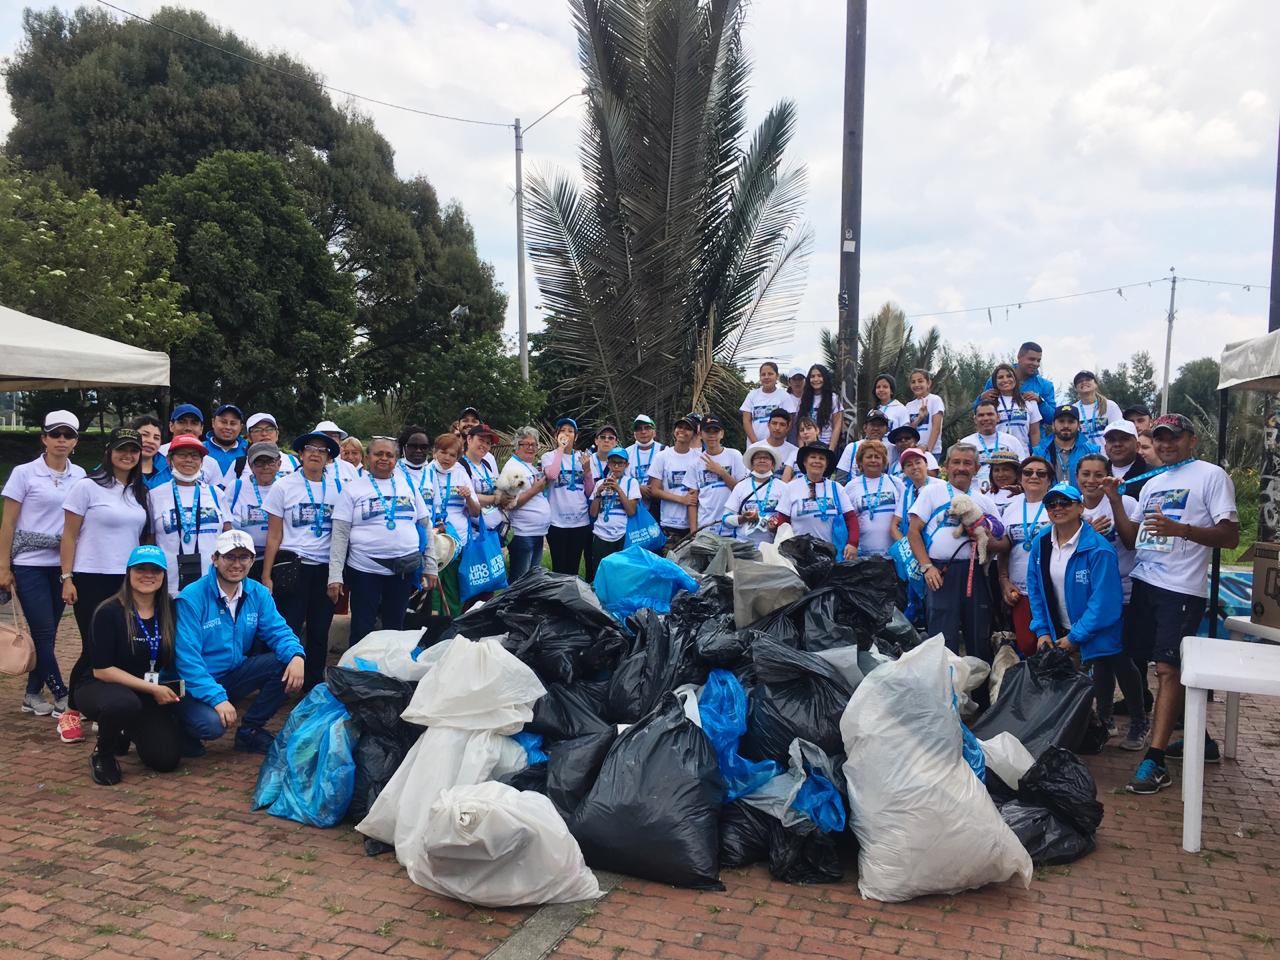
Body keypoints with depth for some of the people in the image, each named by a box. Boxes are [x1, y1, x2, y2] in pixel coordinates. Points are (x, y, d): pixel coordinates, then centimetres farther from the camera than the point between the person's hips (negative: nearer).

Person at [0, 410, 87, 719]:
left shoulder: (79, 476, 5)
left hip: (63, 564, 4)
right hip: (30, 565, -3)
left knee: (47, 633, 9)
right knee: (44, 633, -4)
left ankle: (33, 694, 21)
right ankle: (61, 698, 4)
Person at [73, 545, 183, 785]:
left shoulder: (169, 611, -3)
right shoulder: (109, 612, -16)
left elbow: (174, 659, 10)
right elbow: (102, 670, -17)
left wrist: (170, 688, -6)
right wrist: (152, 688, -20)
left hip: (153, 694, 4)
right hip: (100, 688, -4)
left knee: (167, 758, -12)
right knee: (124, 703, -39)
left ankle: (128, 731, 22)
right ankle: (102, 753, -6)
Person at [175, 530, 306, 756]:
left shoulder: (258, 594, -1)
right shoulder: (192, 598, -19)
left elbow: (278, 631, -4)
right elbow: (187, 657, -24)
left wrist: (297, 656, -28)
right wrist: (217, 698, -32)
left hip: (233, 674, 6)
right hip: (195, 684, -6)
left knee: (286, 663, -15)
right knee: (212, 724, -33)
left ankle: (250, 732, 2)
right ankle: (185, 731, 6)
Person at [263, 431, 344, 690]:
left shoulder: (338, 486, 5)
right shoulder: (283, 487, 1)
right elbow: (274, 536, 1)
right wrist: (266, 576, -3)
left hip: (326, 568, 2)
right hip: (292, 567, -2)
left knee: (320, 631, 8)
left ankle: (314, 686, 22)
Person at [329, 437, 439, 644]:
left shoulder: (408, 486, 8)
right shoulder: (354, 488, 1)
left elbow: (425, 526, 11)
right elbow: (340, 533, -3)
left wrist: (430, 565, 7)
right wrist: (335, 575, -10)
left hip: (404, 569, 2)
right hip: (364, 569, -2)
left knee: (395, 628, 12)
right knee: (361, 631, 3)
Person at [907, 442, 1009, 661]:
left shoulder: (984, 501, 19)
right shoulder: (932, 492, 10)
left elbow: (1004, 543, 15)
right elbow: (913, 531, 2)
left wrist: (990, 543, -8)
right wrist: (927, 566, -9)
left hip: (975, 573, 3)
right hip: (941, 573, -3)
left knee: (980, 639, 7)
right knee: (944, 640, -5)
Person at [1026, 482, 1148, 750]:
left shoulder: (1098, 549, -23)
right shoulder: (1041, 543, -3)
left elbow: (1103, 601, -24)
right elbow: (1035, 589, 3)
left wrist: (1075, 637, -21)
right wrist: (1042, 630, -3)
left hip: (1097, 633, -5)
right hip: (1060, 631, 5)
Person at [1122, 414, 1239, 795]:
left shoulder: (1211, 475, -3)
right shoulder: (1151, 484, 19)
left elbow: (1230, 536, -10)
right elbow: (1134, 536, 18)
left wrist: (1180, 529, -24)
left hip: (1182, 588, -7)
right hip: (1145, 582, 7)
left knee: (1168, 668, -10)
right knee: (1168, 666, 13)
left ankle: (1155, 761, -10)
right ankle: (1199, 739, 29)